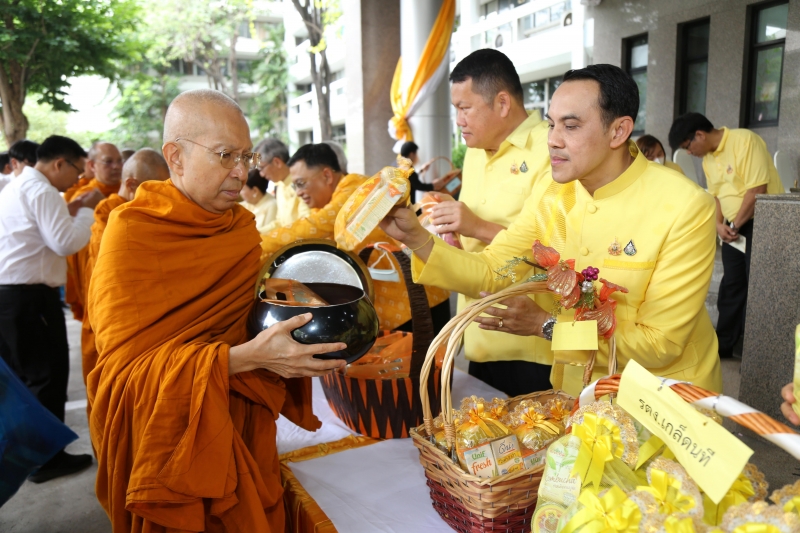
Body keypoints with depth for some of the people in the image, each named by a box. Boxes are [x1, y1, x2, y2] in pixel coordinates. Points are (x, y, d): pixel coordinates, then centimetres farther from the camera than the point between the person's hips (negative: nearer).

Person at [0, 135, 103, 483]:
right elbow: (66, 243, -21)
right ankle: (46, 458, 10)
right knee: (47, 375, 0)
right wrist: (86, 210, -8)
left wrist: (69, 212, 12)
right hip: (29, 297, -10)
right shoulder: (42, 190, -14)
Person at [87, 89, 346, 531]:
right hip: (172, 439, -5)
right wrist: (248, 356, -31)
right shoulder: (133, 230, -15)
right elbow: (127, 369, -20)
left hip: (246, 427, 5)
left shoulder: (242, 225, 3)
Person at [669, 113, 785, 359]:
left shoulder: (745, 141, -17)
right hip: (734, 227, 8)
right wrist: (719, 224, -5)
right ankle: (725, 342, 21)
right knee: (731, 284, 11)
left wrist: (735, 225, -14)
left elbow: (757, 189, -21)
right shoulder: (708, 159, 8)